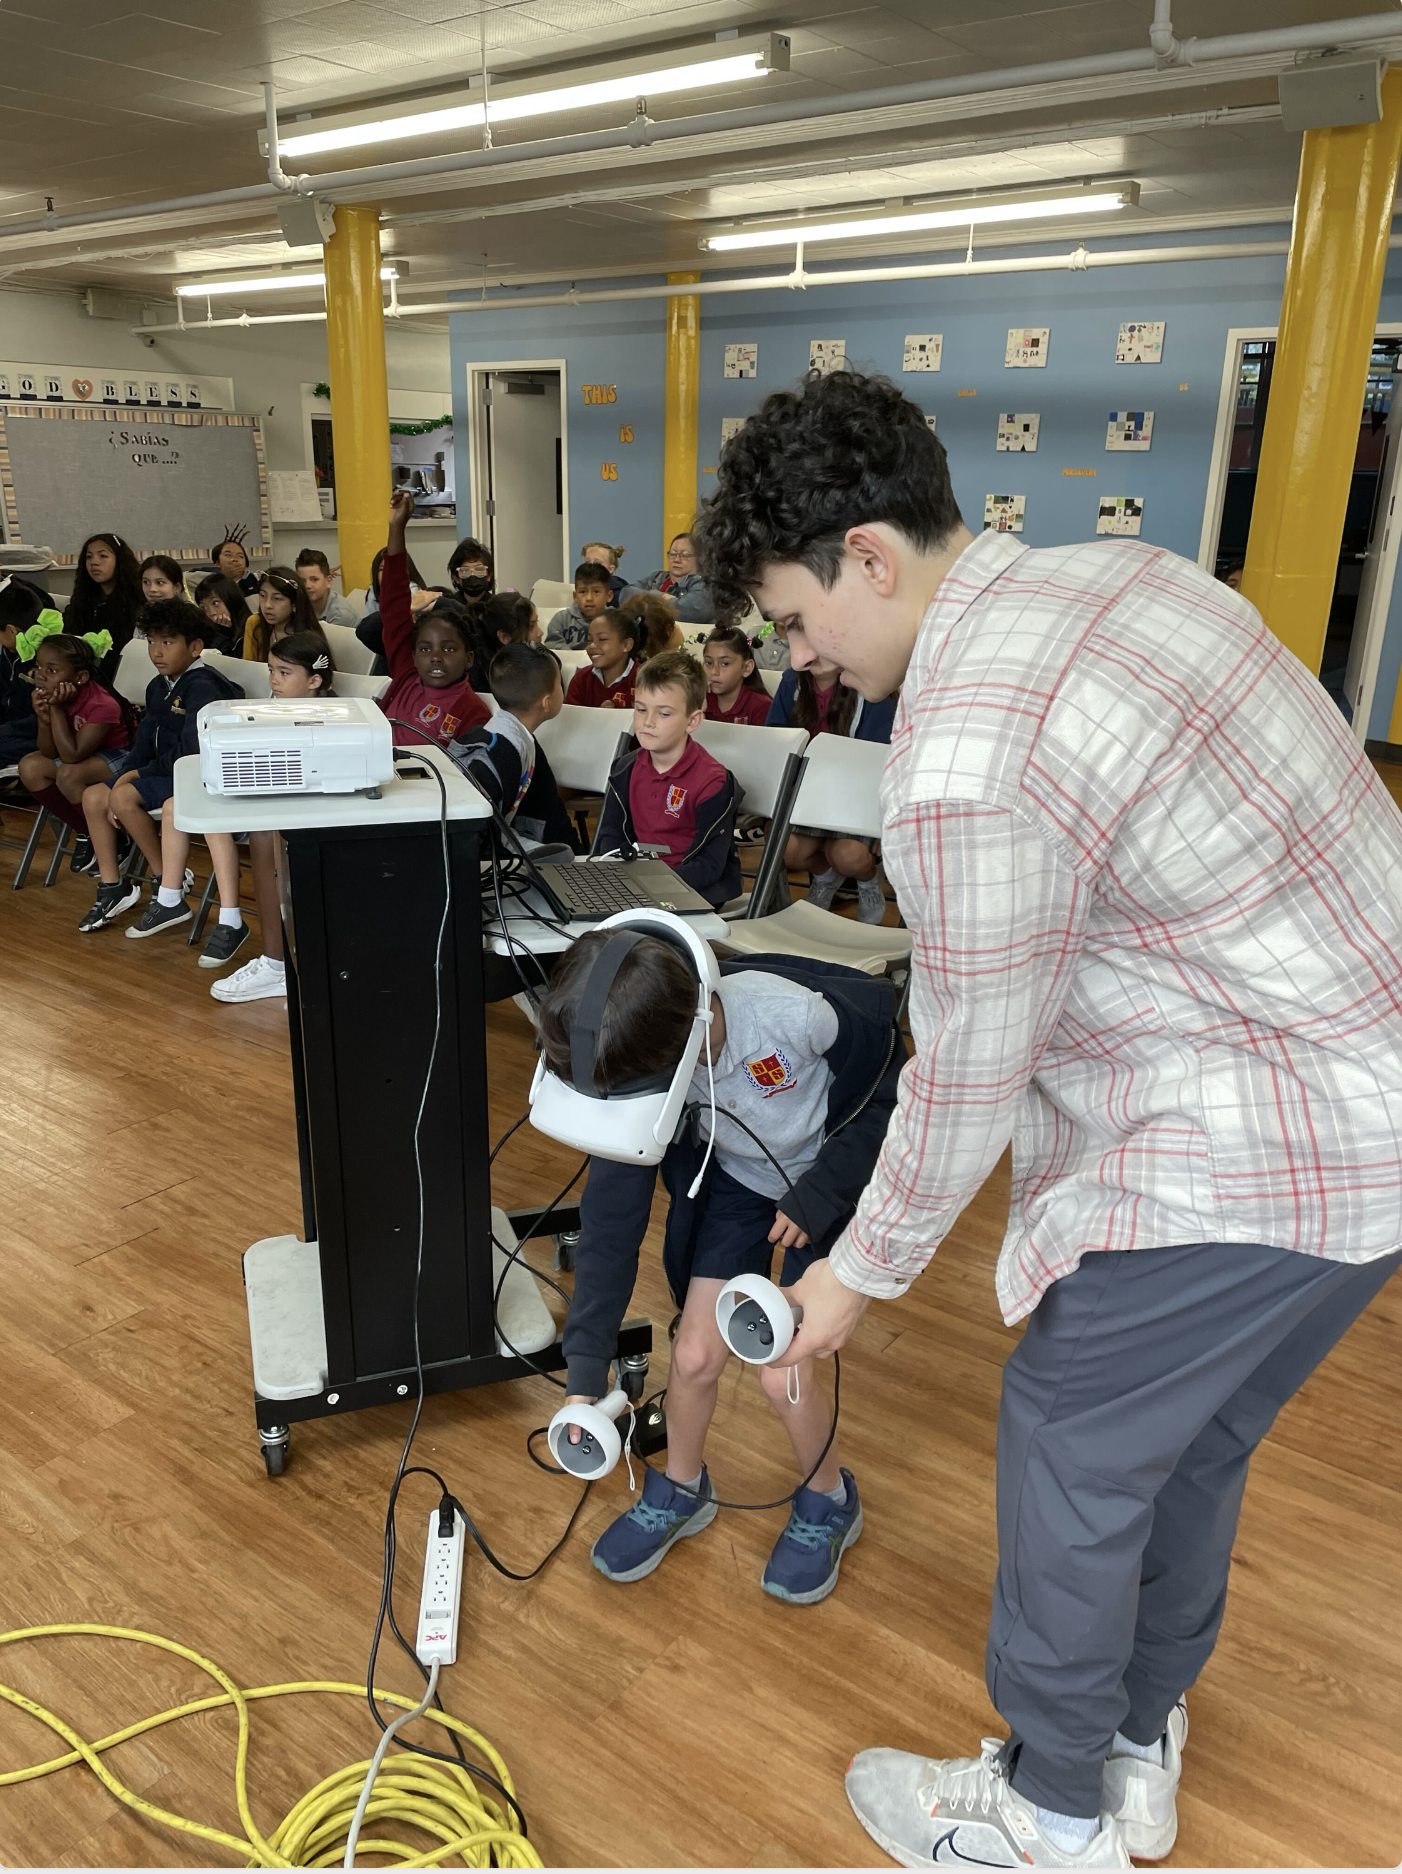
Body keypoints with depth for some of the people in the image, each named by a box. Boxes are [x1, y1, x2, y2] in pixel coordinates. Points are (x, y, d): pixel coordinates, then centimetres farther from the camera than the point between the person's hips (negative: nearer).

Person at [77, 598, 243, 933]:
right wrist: (123, 776, -6)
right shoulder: (158, 687, 12)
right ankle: (111, 887, 7)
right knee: (94, 796, 2)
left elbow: (189, 751, -25)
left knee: (125, 797, -25)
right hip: (163, 772, 10)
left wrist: (138, 774, -15)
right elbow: (144, 743, 11)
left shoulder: (203, 688, -18)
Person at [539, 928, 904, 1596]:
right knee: (694, 1353, -2)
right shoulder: (638, 1071, -25)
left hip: (837, 1181, -3)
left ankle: (828, 1502, 24)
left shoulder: (799, 1013, -40)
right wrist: (585, 1371, -12)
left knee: (783, 1374, -9)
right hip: (736, 1178, 4)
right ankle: (681, 1491, 31)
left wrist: (821, 1193, -24)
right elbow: (610, 1222, -15)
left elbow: (892, 1094, -19)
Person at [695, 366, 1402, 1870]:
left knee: (1072, 1443, 10)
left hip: (1266, 1148, -9)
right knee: (1191, 1438, 22)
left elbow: (969, 1078, -15)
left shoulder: (966, 769, -25)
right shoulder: (1117, 574, 5)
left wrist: (863, 1272, 1)